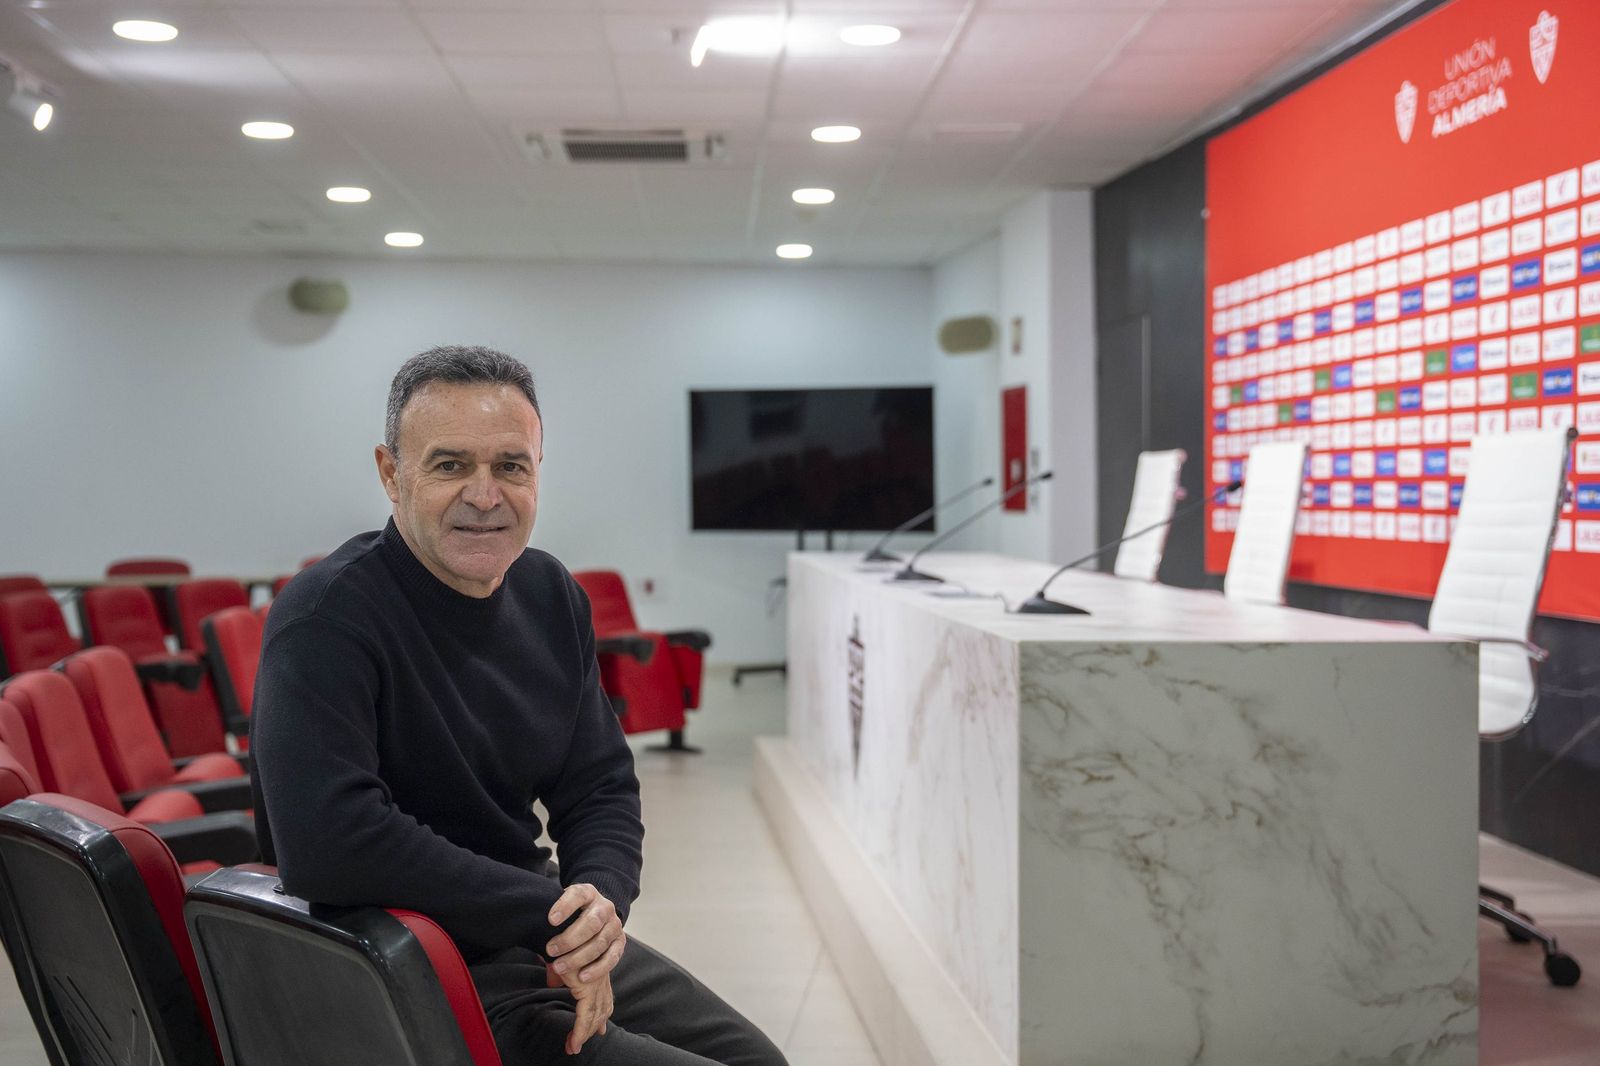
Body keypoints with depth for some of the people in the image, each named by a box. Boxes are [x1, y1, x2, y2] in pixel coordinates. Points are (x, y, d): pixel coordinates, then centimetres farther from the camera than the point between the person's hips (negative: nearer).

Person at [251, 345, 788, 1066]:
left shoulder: (549, 594, 2)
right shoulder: (326, 620, -22)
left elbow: (601, 786, 7)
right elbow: (326, 842, -35)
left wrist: (601, 898, -16)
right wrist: (550, 912, -27)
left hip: (548, 945, 8)